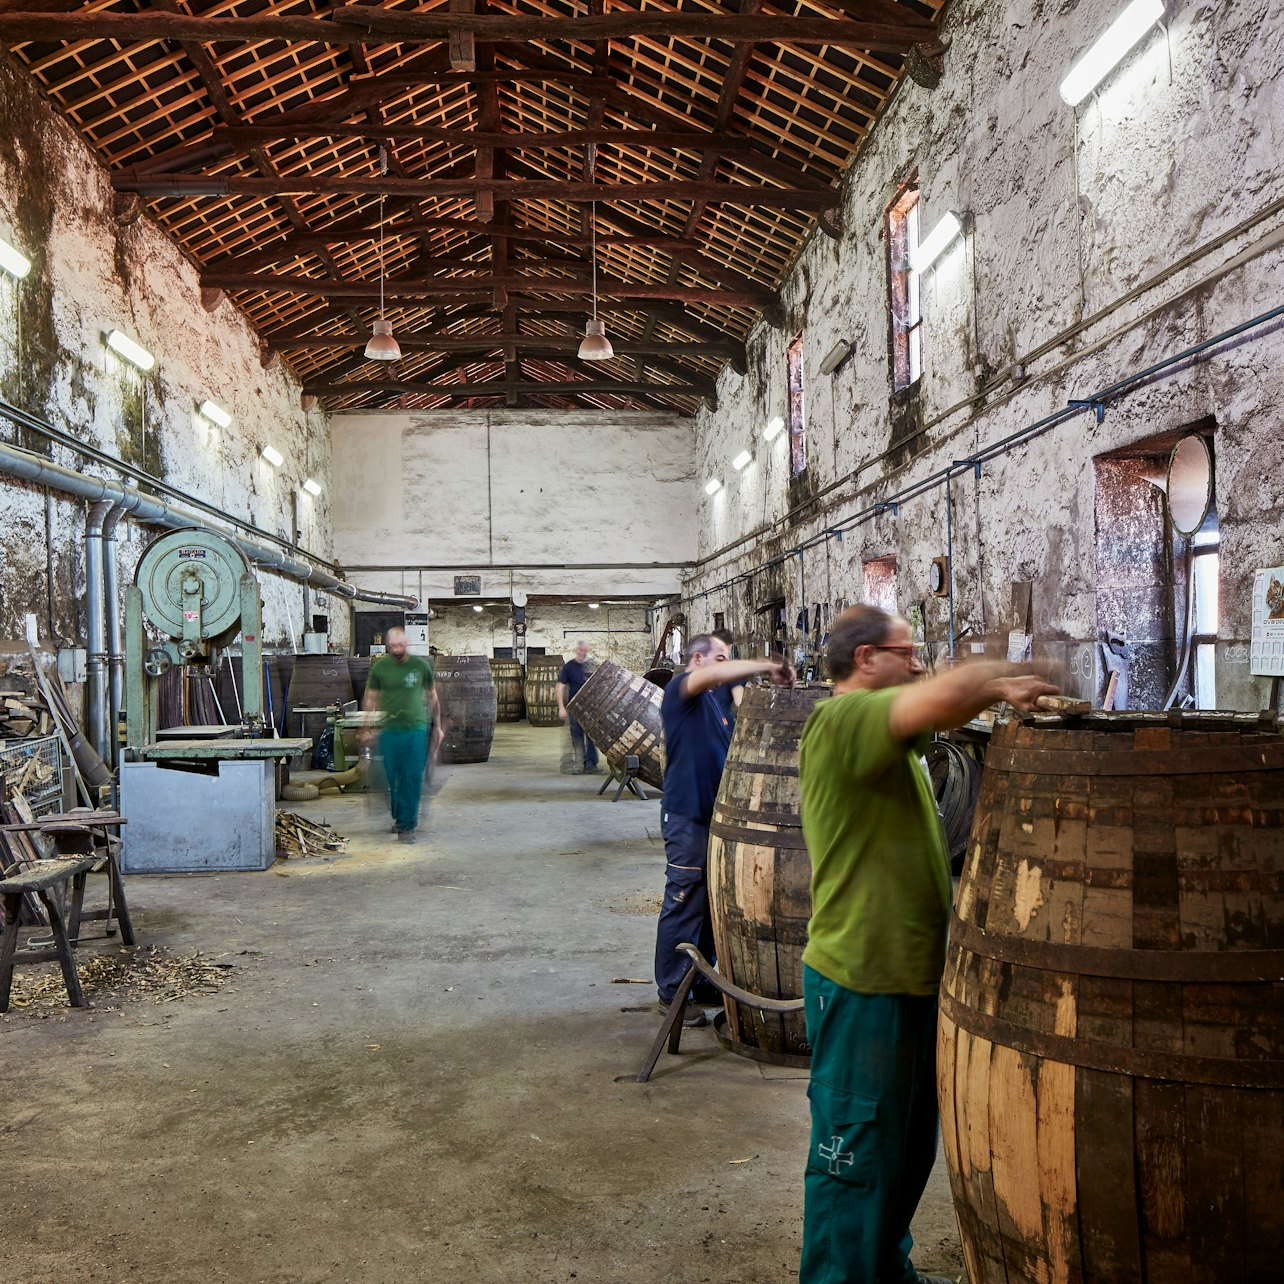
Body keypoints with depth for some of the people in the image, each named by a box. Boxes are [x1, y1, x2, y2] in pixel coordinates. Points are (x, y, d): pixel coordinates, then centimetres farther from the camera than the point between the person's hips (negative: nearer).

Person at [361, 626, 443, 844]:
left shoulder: (420, 665, 3)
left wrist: (437, 726, 14)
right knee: (392, 778, 5)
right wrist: (367, 728, 6)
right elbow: (371, 699, 11)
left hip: (416, 728, -1)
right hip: (389, 729, 1)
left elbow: (432, 697, 13)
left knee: (412, 779, -6)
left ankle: (406, 825, -1)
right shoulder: (380, 667, 3)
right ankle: (400, 817, 26)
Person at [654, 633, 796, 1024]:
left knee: (711, 906, 16)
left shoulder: (714, 702, 18)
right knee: (683, 907, -3)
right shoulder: (681, 690, -9)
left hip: (714, 815, 9)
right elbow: (715, 675, -30)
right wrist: (770, 666, -27)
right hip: (687, 816, -9)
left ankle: (701, 983, 28)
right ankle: (671, 993, 7)